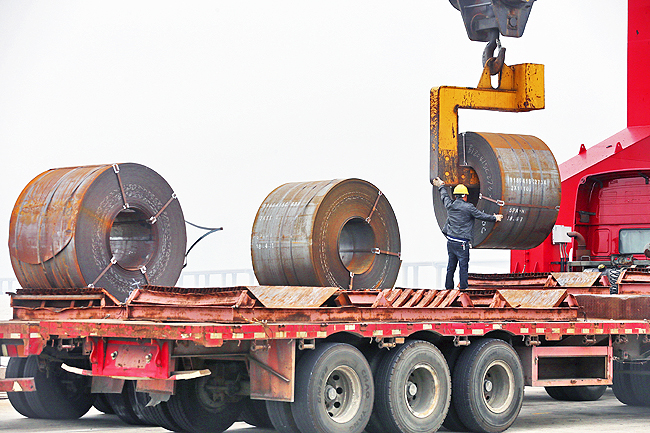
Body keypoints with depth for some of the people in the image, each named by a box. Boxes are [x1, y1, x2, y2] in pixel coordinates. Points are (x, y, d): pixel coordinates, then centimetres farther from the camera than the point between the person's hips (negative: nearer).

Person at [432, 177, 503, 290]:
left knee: (451, 266, 14)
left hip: (450, 241, 6)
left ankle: (448, 288, 19)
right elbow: (481, 216, 0)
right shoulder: (468, 207, -10)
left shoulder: (450, 206, 5)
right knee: (463, 267, -2)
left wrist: (441, 186, 46)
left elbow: (445, 197, 26)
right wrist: (494, 218, 17)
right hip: (462, 243, -6)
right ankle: (463, 288, -2)